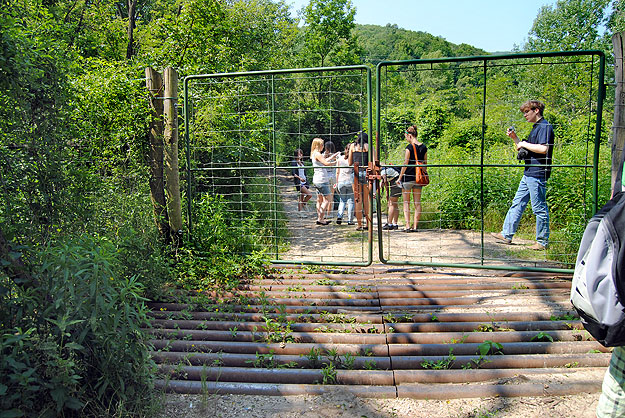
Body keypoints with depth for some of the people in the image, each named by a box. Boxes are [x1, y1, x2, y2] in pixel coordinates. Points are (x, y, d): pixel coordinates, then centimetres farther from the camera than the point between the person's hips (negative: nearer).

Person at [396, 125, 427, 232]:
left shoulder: (409, 147, -11)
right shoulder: (424, 147, 7)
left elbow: (405, 164, -10)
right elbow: (425, 163, 11)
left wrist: (400, 177, -3)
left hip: (408, 176, -5)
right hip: (419, 178, 5)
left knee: (406, 202, 3)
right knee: (417, 203, 7)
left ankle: (407, 226, -2)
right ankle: (415, 226, 8)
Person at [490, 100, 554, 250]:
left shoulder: (545, 126, -11)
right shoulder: (536, 128, 19)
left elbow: (544, 149, -24)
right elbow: (523, 151, 23)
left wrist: (524, 144, -13)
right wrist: (514, 138, 11)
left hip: (538, 174, -10)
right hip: (529, 174, 10)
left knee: (539, 207, -2)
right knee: (517, 204, 12)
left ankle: (542, 242, 8)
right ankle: (506, 235, 19)